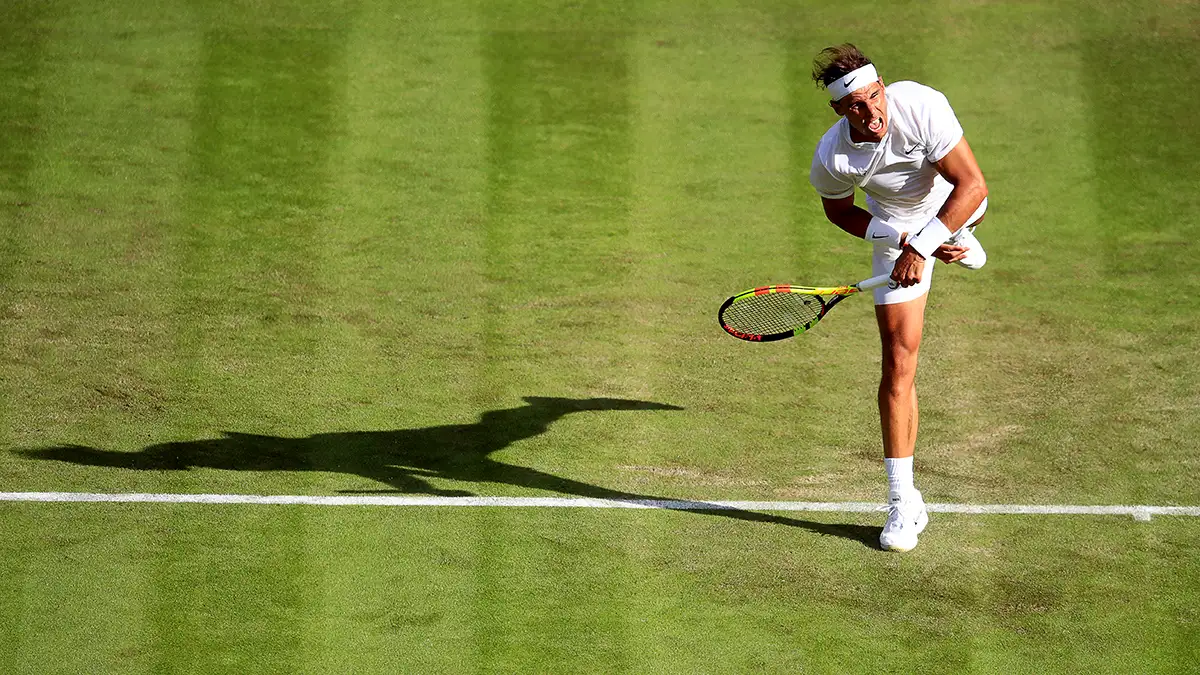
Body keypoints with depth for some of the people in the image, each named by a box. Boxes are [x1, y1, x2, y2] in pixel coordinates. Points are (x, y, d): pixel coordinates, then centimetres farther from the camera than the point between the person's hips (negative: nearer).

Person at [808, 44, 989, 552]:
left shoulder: (923, 107, -39)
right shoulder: (831, 159, -33)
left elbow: (972, 185, -34)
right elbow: (838, 210, -9)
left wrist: (923, 246, -39)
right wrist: (897, 238, -22)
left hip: (953, 197, 1)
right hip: (897, 225, -1)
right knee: (898, 361, -9)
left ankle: (960, 239, 83)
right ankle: (904, 504, -6)